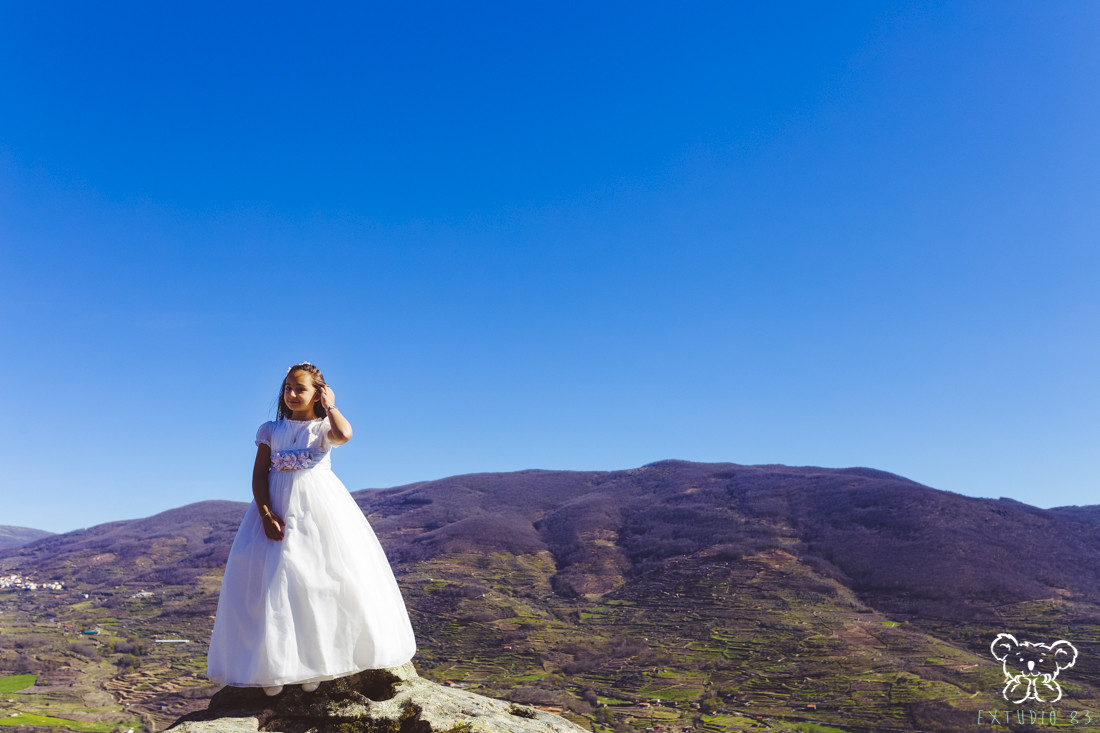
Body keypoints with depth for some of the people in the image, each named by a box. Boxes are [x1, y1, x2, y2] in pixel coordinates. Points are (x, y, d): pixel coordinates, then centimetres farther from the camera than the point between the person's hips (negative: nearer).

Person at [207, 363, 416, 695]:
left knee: (320, 580, 0)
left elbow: (344, 434, -25)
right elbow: (259, 474, 2)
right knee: (275, 582, -1)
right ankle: (274, 666, 7)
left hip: (319, 508, -2)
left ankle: (316, 662, 11)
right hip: (278, 508, 2)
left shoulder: (323, 427, 1)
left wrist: (330, 406, -8)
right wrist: (266, 514, -12)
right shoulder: (270, 430, 8)